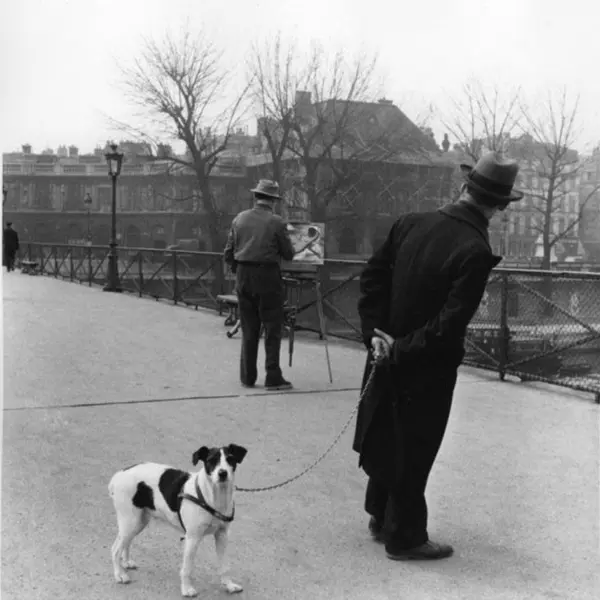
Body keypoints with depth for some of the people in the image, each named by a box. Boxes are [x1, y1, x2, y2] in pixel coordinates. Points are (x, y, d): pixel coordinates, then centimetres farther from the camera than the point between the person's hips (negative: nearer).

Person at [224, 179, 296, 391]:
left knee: (249, 328, 12)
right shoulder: (276, 222, -8)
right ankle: (273, 377, 2)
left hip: (243, 277, 4)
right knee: (272, 328, 3)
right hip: (267, 278, -4)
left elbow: (228, 253, 6)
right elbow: (288, 254, -2)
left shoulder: (239, 219, 4)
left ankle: (247, 376, 17)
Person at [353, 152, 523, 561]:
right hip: (427, 371, -6)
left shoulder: (411, 223, -3)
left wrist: (376, 333, -3)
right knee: (414, 451, 10)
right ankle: (405, 537, 25)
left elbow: (372, 276, 1)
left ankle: (381, 518, 39)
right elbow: (449, 326, -25)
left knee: (386, 439, 21)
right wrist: (401, 349, -13)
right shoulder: (475, 252, -23)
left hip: (389, 357, 7)